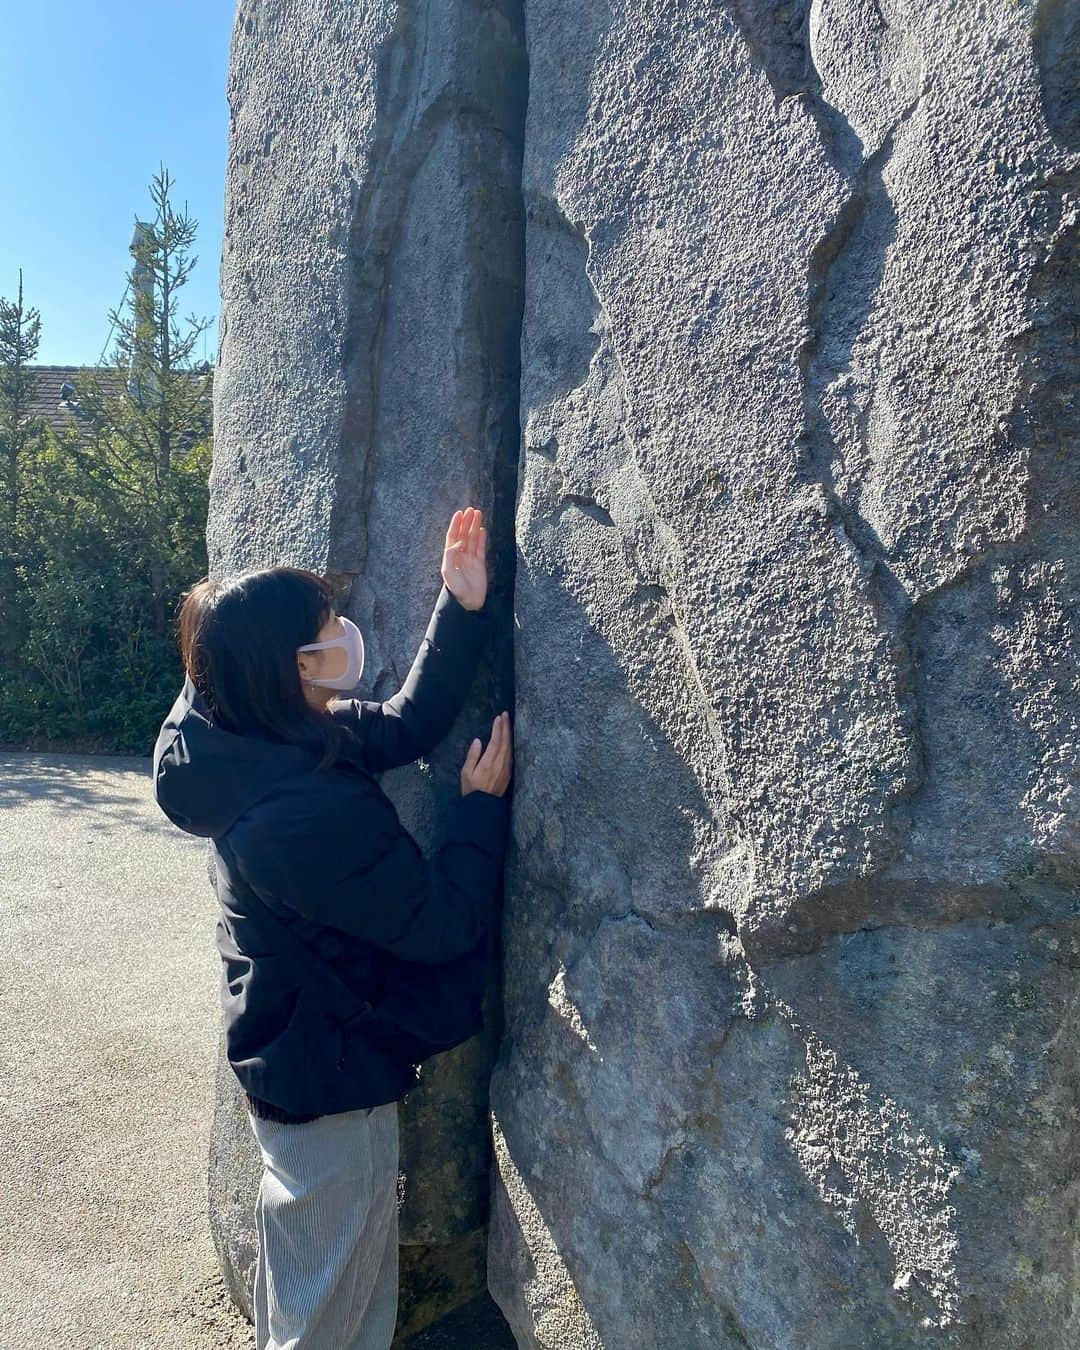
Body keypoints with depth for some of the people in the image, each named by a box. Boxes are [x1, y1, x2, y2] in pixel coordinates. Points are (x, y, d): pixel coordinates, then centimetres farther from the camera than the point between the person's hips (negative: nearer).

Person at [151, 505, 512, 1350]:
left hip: (289, 1059, 9)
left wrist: (463, 608, -8)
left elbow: (407, 724, -1)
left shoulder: (250, 740, -8)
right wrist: (484, 804, -13)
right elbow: (445, 923, -26)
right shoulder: (310, 812, -36)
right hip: (333, 1086, -9)